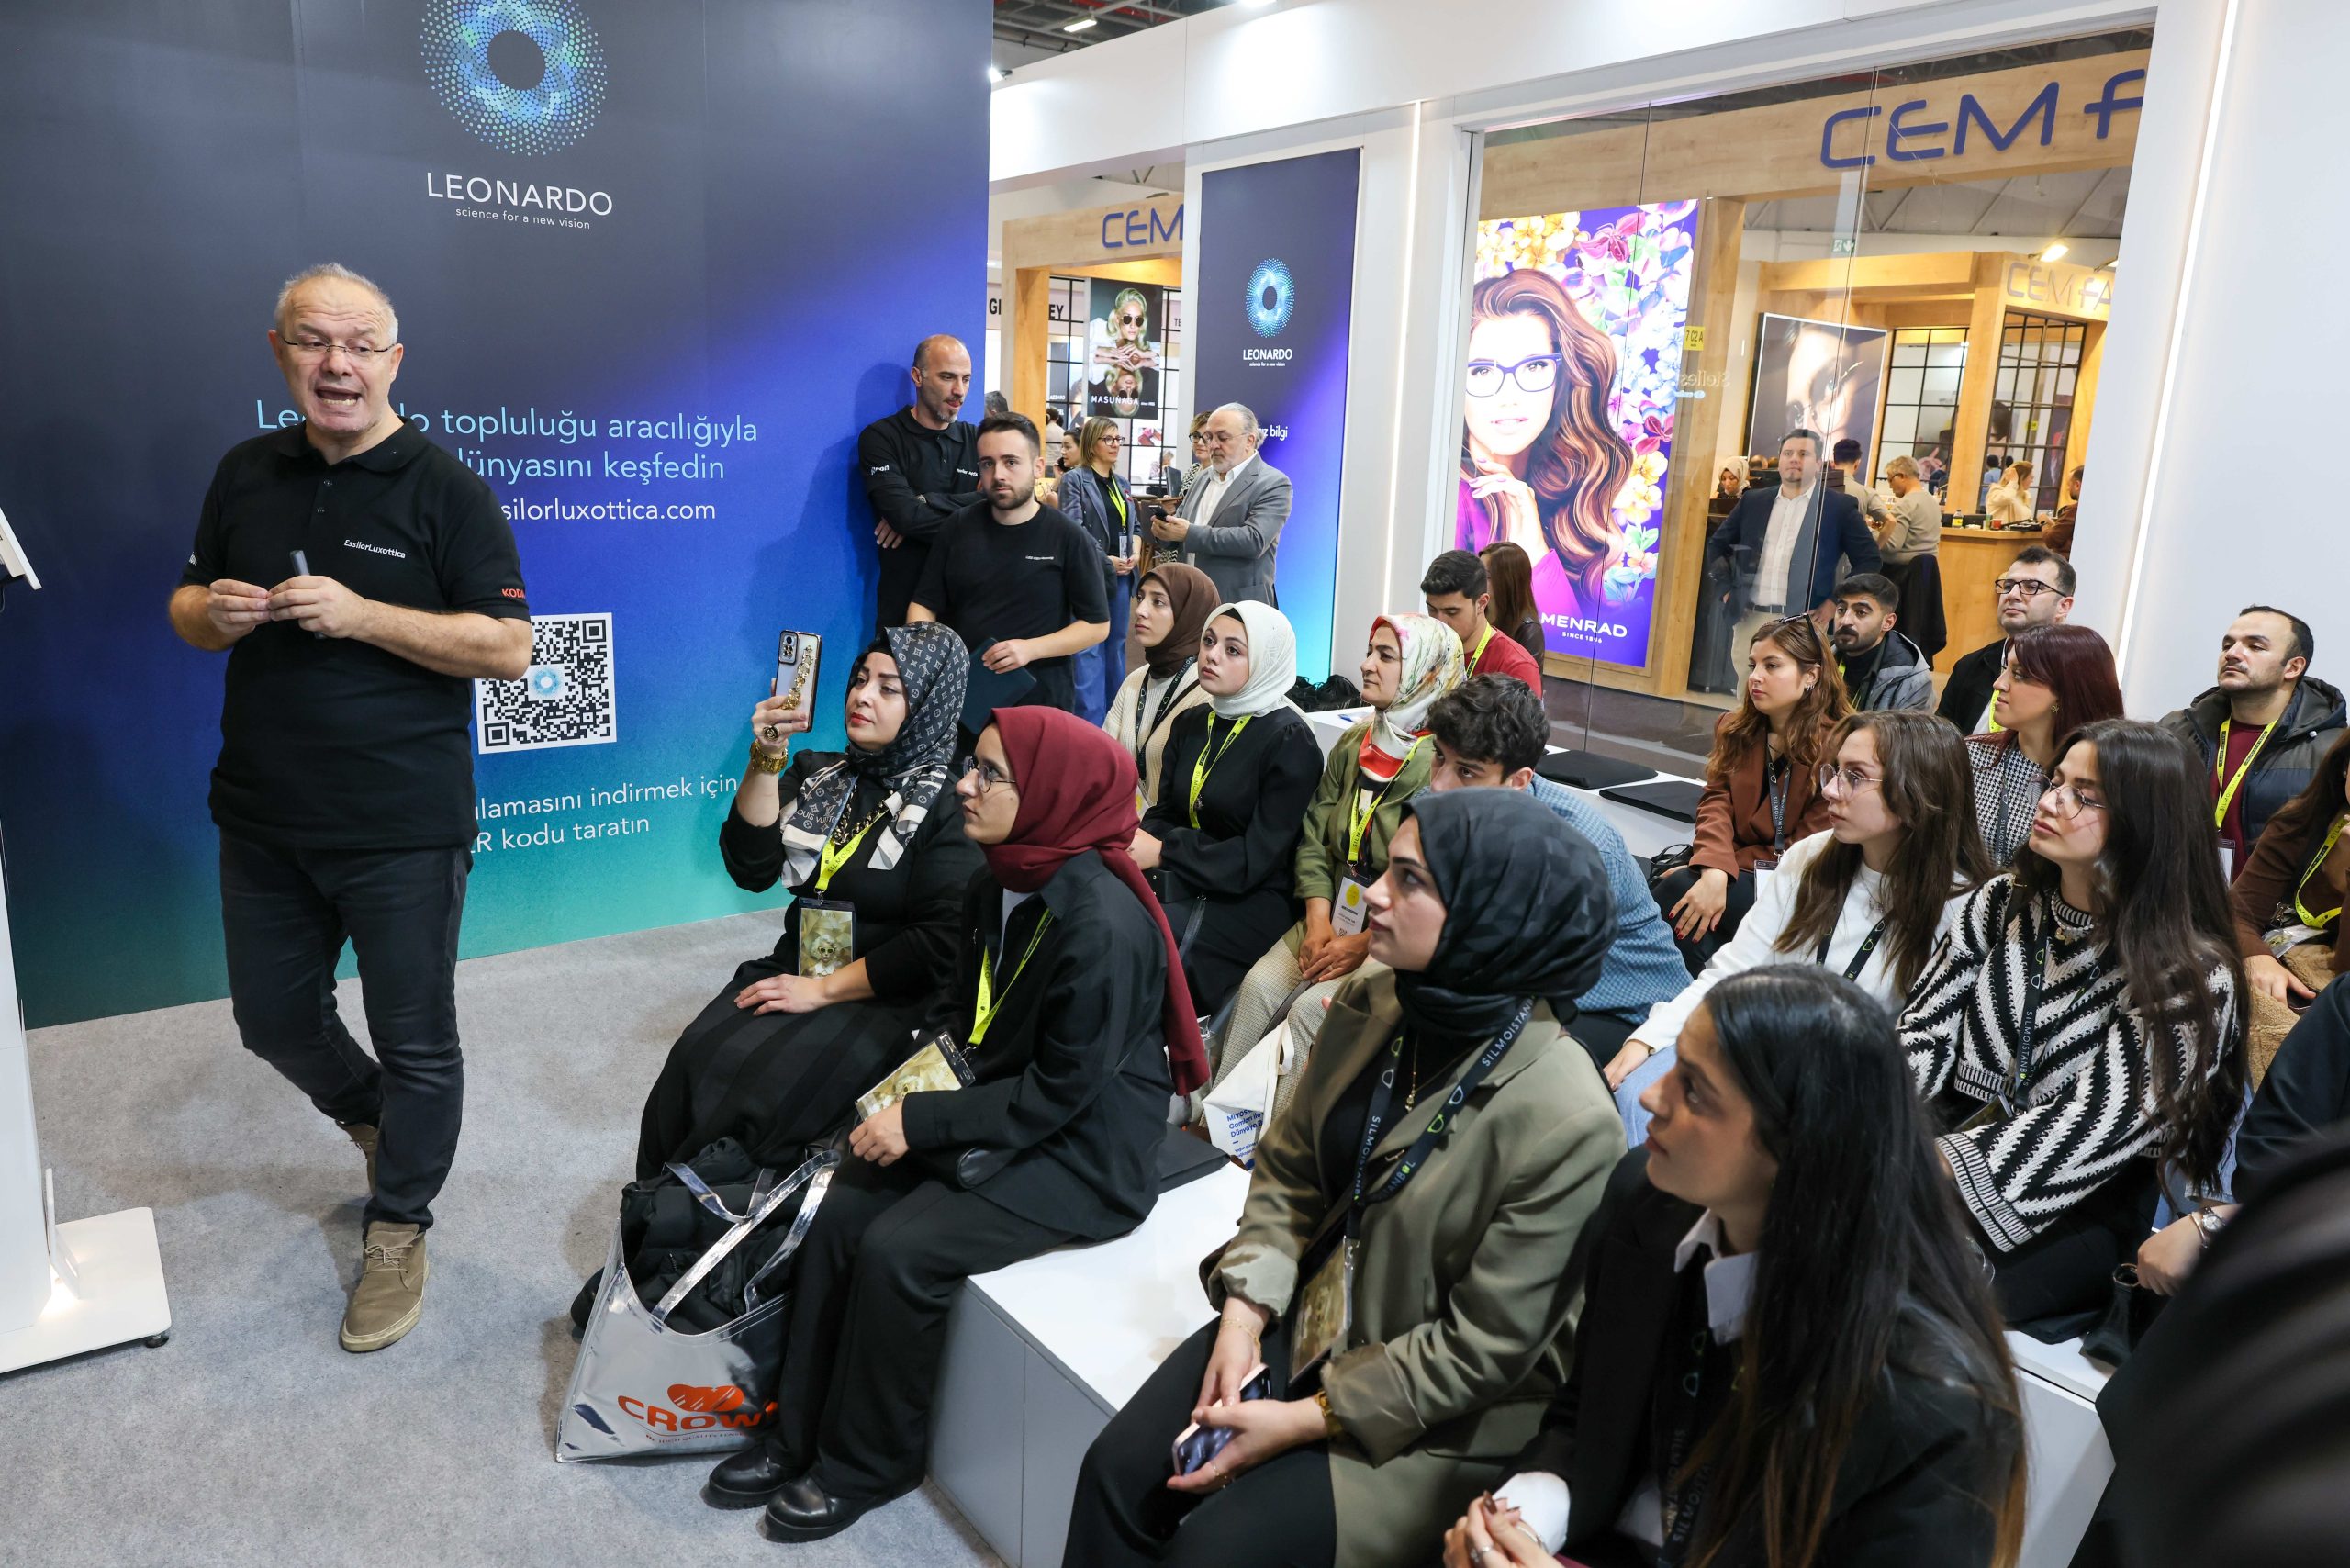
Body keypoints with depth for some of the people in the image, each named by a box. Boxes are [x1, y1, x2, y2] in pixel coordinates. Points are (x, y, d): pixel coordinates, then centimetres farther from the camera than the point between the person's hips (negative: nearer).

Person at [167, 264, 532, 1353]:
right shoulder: (244, 475, 8)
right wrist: (211, 614, -7)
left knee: (415, 1037, 6)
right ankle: (368, 1115, 48)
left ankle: (398, 1229, 26)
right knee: (272, 1017, 19)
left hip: (403, 826, -5)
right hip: (264, 816, 6)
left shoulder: (444, 489, -9)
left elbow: (509, 648, -14)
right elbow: (188, 604, 17)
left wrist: (361, 615, -24)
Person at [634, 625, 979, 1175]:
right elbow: (752, 869, -1)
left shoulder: (949, 805, -8)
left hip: (887, 1000, -5)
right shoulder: (818, 774, 10)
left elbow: (938, 944, -13)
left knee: (763, 1085, -27)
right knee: (693, 1061, -19)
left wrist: (822, 990, -14)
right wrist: (765, 759, -12)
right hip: (792, 971, 5)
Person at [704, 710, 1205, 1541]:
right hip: (995, 1110, 8)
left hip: (1082, 1152, -8)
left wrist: (922, 1120, -19)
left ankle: (869, 1463, 7)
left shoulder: (1102, 926, -27)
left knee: (898, 1250, -18)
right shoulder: (998, 884, 0)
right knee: (841, 1210, -7)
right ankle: (799, 1433, 11)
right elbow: (964, 1008, 14)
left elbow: (1062, 1091, -23)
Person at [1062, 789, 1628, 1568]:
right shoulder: (1369, 1007, -8)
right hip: (1312, 1318, 6)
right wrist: (1245, 1310, -10)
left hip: (1437, 1416, -5)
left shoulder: (1565, 1121, -27)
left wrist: (1308, 1419, -17)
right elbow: (1287, 1166, 4)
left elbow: (1484, 1346, -20)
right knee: (1117, 1473, -6)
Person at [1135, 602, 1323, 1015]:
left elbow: (1259, 857, -15)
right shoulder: (1190, 724, 11)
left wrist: (1162, 852, -21)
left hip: (1254, 902, -6)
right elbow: (1164, 815, 10)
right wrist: (1136, 844, -14)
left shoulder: (1289, 741, -10)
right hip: (1185, 881, 6)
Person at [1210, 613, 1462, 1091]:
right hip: (1336, 917, 6)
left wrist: (1364, 944, -17)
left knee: (1312, 1008, -23)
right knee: (1259, 985, -15)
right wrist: (1318, 921, -6)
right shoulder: (1352, 746, 7)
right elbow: (1314, 840, 8)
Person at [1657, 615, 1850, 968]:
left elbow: (1809, 848, -10)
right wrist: (1713, 871, -26)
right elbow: (1716, 802, -5)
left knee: (1677, 890, -27)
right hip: (1736, 872, 5)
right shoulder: (1734, 728, 9)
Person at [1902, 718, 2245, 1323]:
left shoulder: (2191, 977, -7)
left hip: (2075, 1217, -4)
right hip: (1950, 1142, 4)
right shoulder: (2003, 901, 9)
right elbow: (1924, 1029, 2)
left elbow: (2089, 1126, -18)